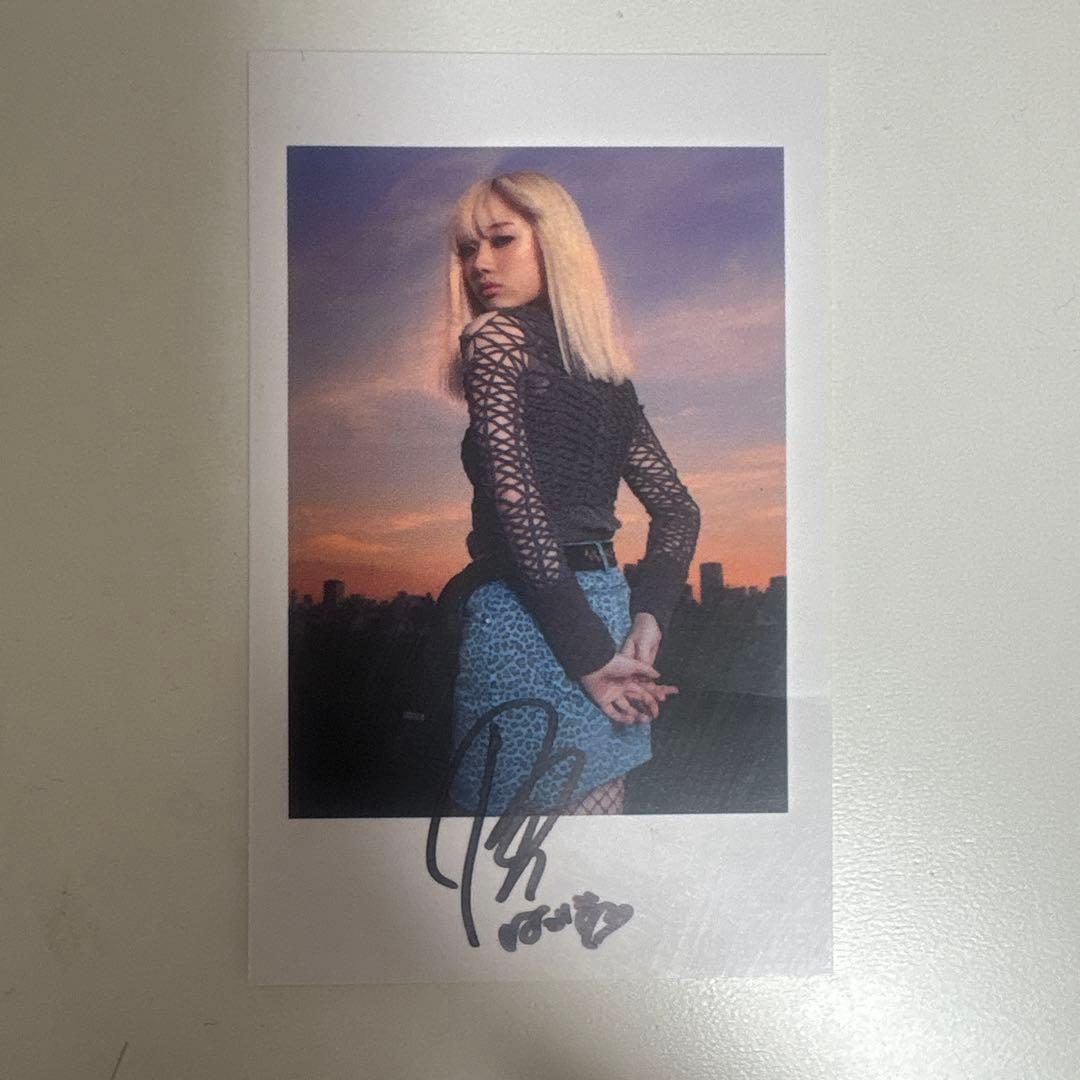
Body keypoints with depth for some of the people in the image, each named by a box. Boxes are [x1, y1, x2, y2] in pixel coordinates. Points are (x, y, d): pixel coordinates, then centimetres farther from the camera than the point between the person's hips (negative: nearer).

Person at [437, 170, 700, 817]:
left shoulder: (496, 337, -5)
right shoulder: (607, 370, 16)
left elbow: (515, 497, -18)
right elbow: (679, 510, 15)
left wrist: (587, 655, -16)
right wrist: (647, 620, 4)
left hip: (525, 618, -8)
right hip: (608, 605, 8)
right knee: (596, 823, 17)